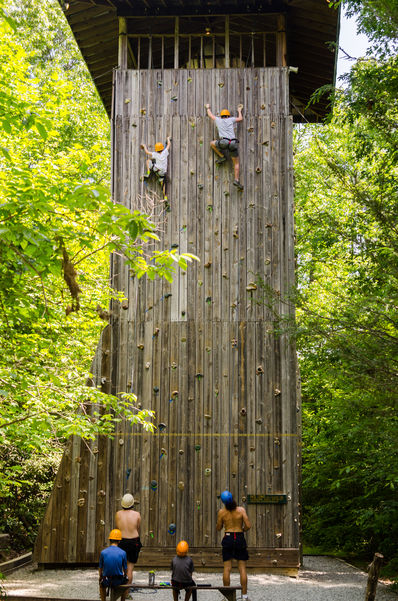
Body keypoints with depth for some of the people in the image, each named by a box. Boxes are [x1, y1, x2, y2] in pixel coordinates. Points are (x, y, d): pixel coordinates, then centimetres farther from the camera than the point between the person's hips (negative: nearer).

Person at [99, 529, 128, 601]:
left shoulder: (103, 552, -7)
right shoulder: (123, 553, -9)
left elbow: (100, 569, 5)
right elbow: (125, 569, 3)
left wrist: (100, 578, 25)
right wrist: (125, 578, 24)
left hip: (107, 581, 1)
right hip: (118, 581, 0)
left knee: (102, 585, 36)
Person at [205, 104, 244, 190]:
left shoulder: (218, 120, 20)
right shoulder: (230, 119, 20)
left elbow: (210, 115, 38)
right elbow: (240, 119, 37)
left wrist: (208, 108, 58)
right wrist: (239, 111, 54)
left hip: (223, 142, -2)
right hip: (233, 143, 2)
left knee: (212, 143, 29)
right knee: (236, 163, 13)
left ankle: (222, 156, 18)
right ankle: (236, 180, -1)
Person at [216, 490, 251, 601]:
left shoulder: (222, 512, -5)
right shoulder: (241, 510, -8)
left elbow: (218, 528, 6)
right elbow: (248, 526, -10)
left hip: (228, 538, 0)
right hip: (240, 538, 0)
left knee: (227, 568, 5)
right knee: (242, 568, 4)